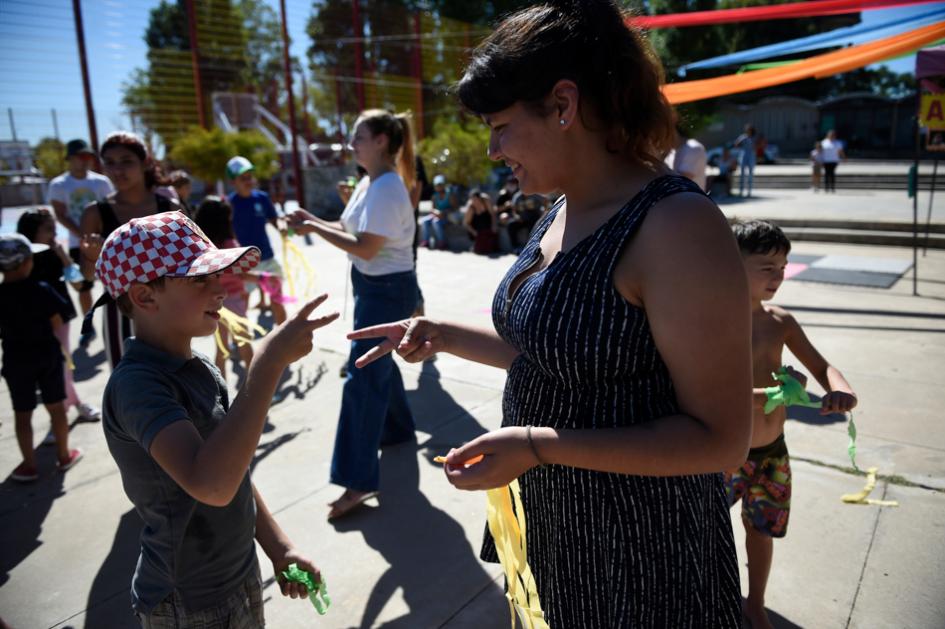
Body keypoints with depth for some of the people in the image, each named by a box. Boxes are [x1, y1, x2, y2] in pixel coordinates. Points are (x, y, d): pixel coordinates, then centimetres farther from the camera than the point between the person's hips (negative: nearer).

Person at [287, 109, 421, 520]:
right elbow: (349, 229, 15)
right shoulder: (370, 183, 11)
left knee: (362, 377, -11)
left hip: (387, 289, -10)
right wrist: (314, 222, 0)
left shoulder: (386, 188, -19)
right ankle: (398, 429, 45)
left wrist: (313, 229, -18)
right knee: (378, 362, 23)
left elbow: (365, 247, -23)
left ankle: (359, 481, -6)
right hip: (374, 286, 10)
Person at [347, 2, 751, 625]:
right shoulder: (565, 210, 3)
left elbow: (720, 437, -24)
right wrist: (443, 336, 3)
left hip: (641, 554, -7)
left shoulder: (677, 225, -25)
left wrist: (540, 446, -28)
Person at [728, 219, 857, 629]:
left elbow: (821, 367, 5)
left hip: (773, 453, 5)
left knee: (762, 531, 21)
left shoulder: (780, 321, -2)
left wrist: (842, 391, -18)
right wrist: (771, 394, -40)